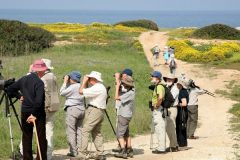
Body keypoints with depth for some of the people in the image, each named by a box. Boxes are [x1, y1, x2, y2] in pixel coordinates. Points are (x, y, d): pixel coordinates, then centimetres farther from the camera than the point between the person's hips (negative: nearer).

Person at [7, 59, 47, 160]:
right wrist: (34, 114, -19)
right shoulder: (39, 82, -15)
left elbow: (10, 89, 13)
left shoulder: (23, 80, 5)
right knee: (41, 137, 2)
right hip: (38, 113, -6)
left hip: (25, 112, 6)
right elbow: (38, 101, -24)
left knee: (26, 137, 12)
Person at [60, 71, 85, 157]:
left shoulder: (72, 87, -14)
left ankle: (73, 151, -3)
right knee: (79, 130, 11)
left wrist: (65, 82, 0)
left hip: (72, 109, -8)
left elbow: (62, 93, -5)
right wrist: (67, 83, 16)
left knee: (71, 131, -2)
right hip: (81, 109, 8)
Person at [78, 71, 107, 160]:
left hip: (94, 111, -11)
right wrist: (86, 82, 16)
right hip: (100, 111, 11)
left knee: (85, 132, -11)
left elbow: (81, 91, -18)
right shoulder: (101, 87, 17)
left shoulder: (96, 88, -16)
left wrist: (84, 81, -6)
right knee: (97, 133, 16)